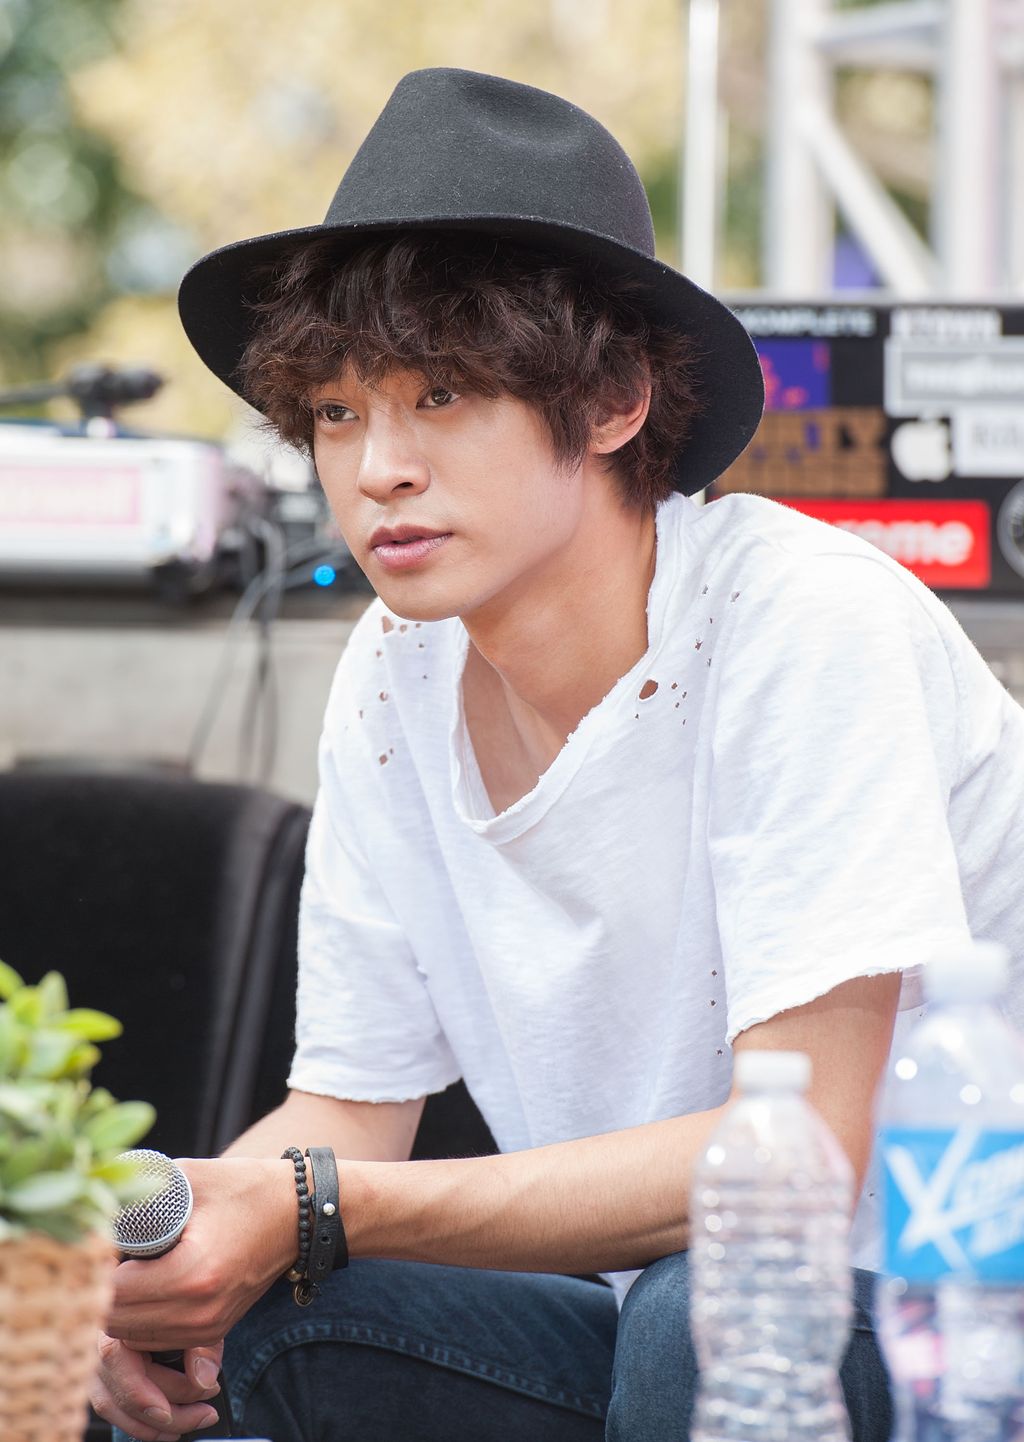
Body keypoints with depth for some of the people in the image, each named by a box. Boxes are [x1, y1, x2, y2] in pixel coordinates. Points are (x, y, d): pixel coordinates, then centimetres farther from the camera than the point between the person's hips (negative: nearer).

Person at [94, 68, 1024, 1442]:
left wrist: (318, 1212, -31)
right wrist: (183, 1233, -19)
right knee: (261, 1327, -19)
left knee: (710, 1315, -34)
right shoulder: (395, 677, 0)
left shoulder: (808, 623, -20)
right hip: (659, 1301, 5)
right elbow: (350, 1106, 5)